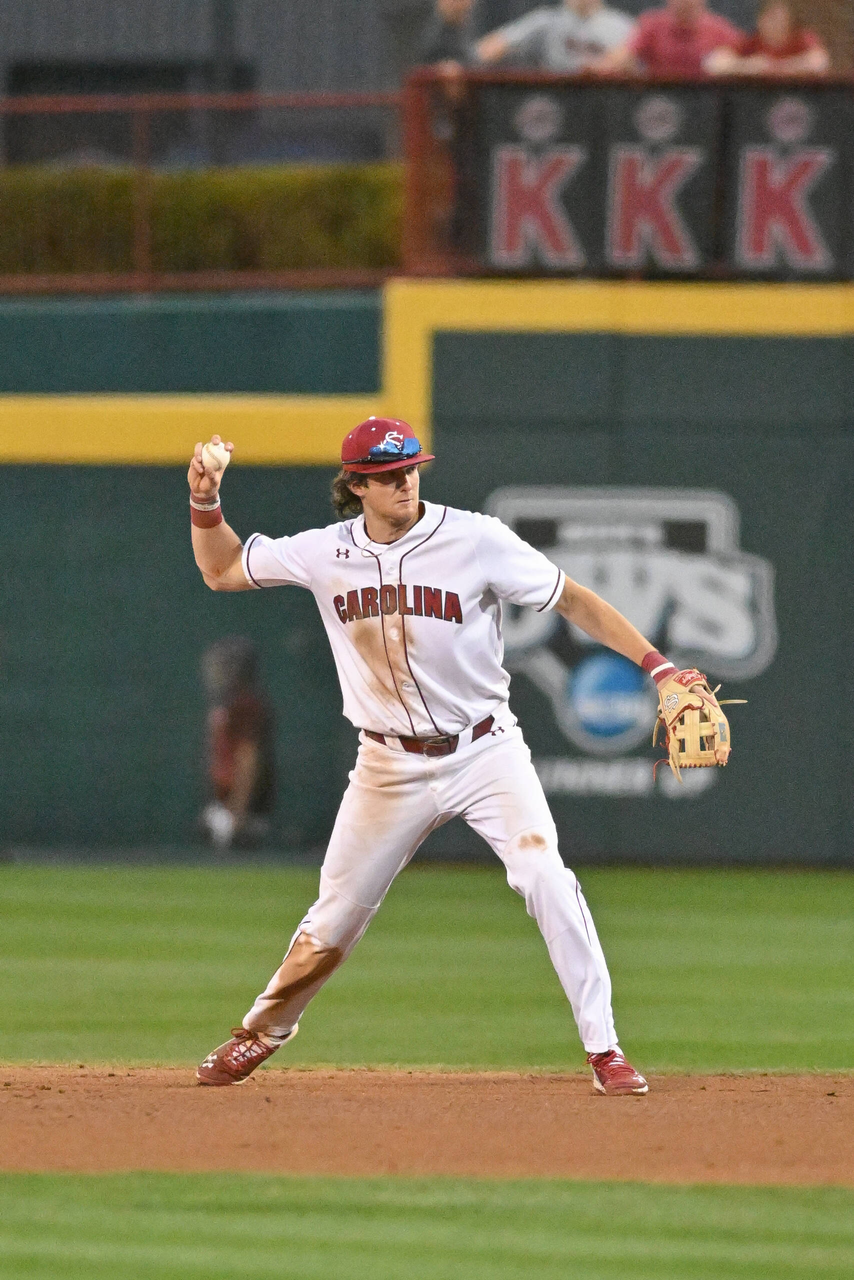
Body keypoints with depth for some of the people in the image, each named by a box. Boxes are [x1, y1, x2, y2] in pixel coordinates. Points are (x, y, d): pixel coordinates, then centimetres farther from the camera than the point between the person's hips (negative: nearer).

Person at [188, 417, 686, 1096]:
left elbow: (574, 601, -8)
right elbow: (223, 570, 12)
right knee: (336, 915, 8)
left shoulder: (477, 541, -12)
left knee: (546, 878, -21)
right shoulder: (327, 554, -3)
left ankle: (604, 1048, -14)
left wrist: (657, 665, -15)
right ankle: (261, 1033, 33)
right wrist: (206, 503, -5)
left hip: (485, 752, -2)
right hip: (390, 767, 2)